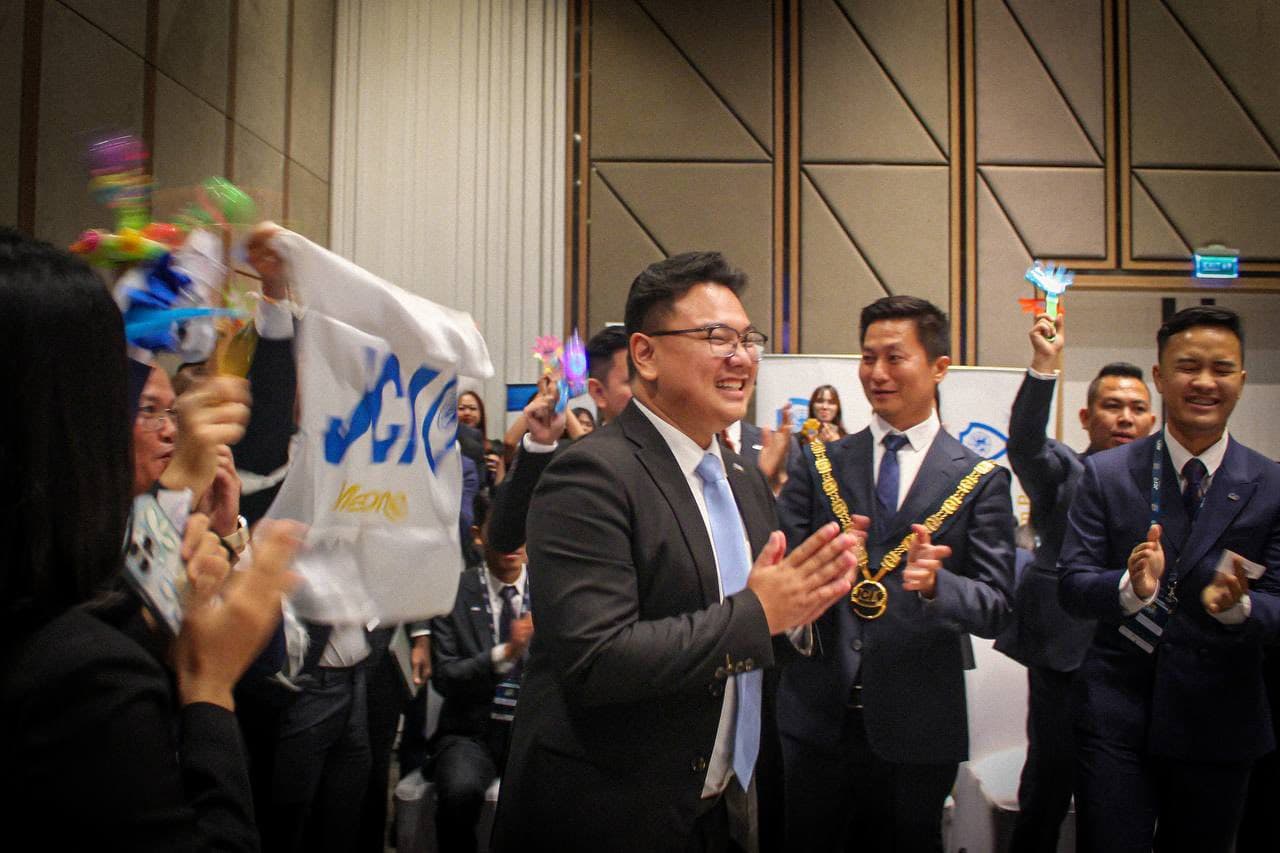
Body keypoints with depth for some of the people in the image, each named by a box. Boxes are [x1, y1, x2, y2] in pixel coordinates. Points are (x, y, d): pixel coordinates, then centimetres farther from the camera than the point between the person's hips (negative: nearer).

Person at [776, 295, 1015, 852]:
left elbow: (996, 606, -6)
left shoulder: (980, 480, -1)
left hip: (916, 727, -1)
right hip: (815, 719, 1)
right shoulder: (817, 464, 3)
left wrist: (935, 584, -26)